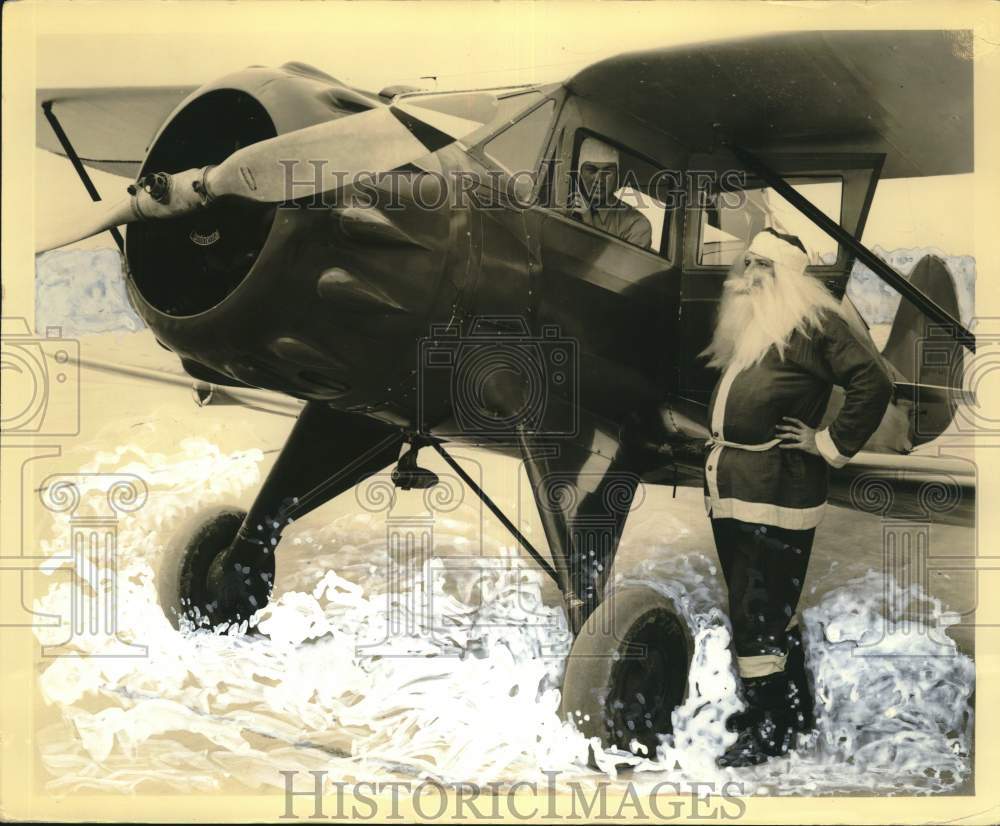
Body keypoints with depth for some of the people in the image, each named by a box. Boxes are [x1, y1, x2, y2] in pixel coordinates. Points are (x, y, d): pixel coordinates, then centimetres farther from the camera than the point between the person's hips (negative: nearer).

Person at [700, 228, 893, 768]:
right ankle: (793, 706, 30)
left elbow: (873, 384, -15)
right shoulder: (743, 324, 18)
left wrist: (829, 444, -13)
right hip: (730, 490, 9)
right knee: (767, 606, 16)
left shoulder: (812, 323, -8)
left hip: (775, 494, -9)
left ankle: (769, 729, 5)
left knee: (758, 611, -5)